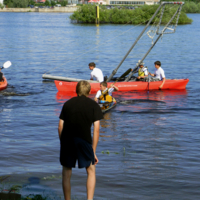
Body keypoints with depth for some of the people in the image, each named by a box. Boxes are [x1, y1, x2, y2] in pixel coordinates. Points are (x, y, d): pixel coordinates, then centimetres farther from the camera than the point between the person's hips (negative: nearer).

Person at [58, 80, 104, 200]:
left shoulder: (68, 103, 18)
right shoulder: (94, 105, 10)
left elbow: (60, 126, 13)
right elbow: (96, 129, 3)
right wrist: (93, 152, 6)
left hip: (67, 139, 2)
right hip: (84, 140, -2)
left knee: (66, 173, 14)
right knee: (91, 171, 15)